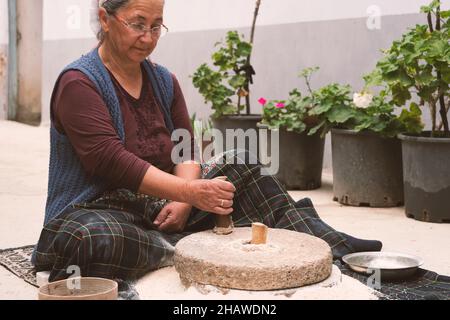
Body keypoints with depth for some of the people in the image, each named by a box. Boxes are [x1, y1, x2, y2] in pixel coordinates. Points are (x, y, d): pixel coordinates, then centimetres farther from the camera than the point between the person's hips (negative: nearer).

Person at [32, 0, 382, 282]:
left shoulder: (163, 81, 9)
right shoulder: (79, 83, -13)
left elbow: (186, 152, 4)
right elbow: (110, 160, -26)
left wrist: (183, 201, -18)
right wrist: (190, 192, -35)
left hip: (158, 206, 7)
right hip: (97, 210, -6)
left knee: (240, 164, -1)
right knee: (97, 242, -42)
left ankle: (323, 240, -10)